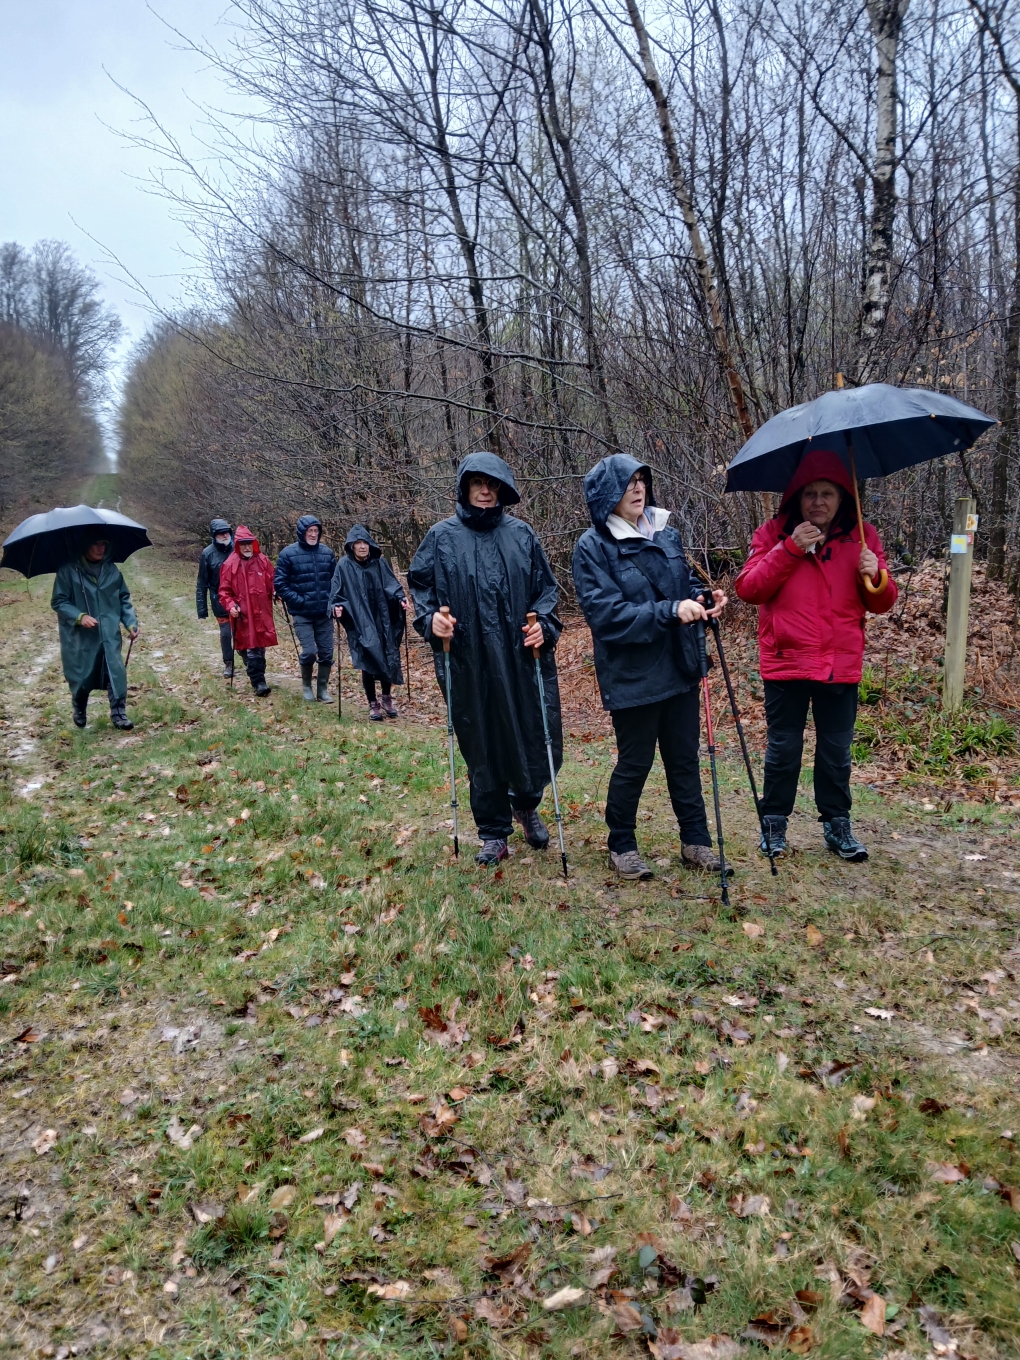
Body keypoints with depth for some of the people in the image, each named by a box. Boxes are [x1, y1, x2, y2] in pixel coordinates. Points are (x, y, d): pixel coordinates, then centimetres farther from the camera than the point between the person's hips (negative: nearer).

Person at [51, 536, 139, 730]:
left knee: (116, 672, -10)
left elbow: (124, 598, 10)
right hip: (80, 636, -2)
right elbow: (58, 602, -6)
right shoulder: (68, 570, -8)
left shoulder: (111, 569, 4)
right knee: (82, 676, 8)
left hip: (109, 633, 2)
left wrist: (131, 622, -3)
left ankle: (118, 713, 1)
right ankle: (79, 710, 35)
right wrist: (80, 617, -21)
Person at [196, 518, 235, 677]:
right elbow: (202, 583, -1)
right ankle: (228, 664, 23)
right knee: (225, 633, 4)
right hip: (220, 602, 0)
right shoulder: (208, 553, -5)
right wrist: (202, 608, -2)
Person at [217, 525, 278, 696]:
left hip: (262, 613, 3)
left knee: (260, 647, 12)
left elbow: (271, 582, 13)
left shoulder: (263, 560, 5)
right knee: (250, 650, -6)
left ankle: (259, 679, 31)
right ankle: (258, 682, -1)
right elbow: (224, 591, -2)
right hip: (243, 615, -3)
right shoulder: (230, 564, -3)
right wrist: (230, 606, -17)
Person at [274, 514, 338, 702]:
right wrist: (298, 600, -11)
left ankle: (323, 689, 19)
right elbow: (280, 584, -4)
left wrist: (332, 600, 1)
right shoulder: (288, 554, -5)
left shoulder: (327, 552, 4)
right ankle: (306, 685, 15)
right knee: (309, 651, -10)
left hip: (324, 613, 3)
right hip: (302, 614, -3)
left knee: (326, 652, 4)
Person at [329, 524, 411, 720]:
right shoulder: (344, 565, -1)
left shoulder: (379, 563, 5)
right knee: (368, 662, -3)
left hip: (382, 621, 2)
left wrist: (401, 598, -15)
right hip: (360, 624, -2)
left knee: (388, 658, 4)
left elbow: (391, 584, 3)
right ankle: (373, 704, 11)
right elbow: (337, 592, -1)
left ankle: (387, 699, 24)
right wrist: (337, 606, -19)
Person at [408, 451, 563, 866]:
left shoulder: (521, 533, 7)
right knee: (481, 749, 5)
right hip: (469, 665, -1)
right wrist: (431, 619, -12)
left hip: (524, 659, 1)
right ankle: (494, 835, 21)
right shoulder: (442, 536, 4)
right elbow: (420, 585, 7)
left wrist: (543, 624, -6)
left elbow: (546, 587, 11)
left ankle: (526, 804, 34)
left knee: (540, 739, 2)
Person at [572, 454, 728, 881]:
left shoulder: (666, 533, 6)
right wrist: (670, 611, -27)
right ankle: (621, 846, 25)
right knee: (634, 763, 6)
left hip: (679, 669, 5)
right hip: (632, 676, -5)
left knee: (684, 758, 14)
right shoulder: (592, 546, -11)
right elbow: (606, 613, -19)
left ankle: (696, 841, 27)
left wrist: (703, 600, -6)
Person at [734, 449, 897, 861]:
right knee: (783, 748, 8)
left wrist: (875, 577, -17)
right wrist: (790, 549, -20)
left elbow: (882, 603, 5)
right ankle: (774, 823, 22)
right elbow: (748, 588, -11)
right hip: (786, 662, -2)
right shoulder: (774, 533, -1)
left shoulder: (861, 537, 5)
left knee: (836, 750, 12)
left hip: (841, 667, 2)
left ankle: (837, 824, 26)